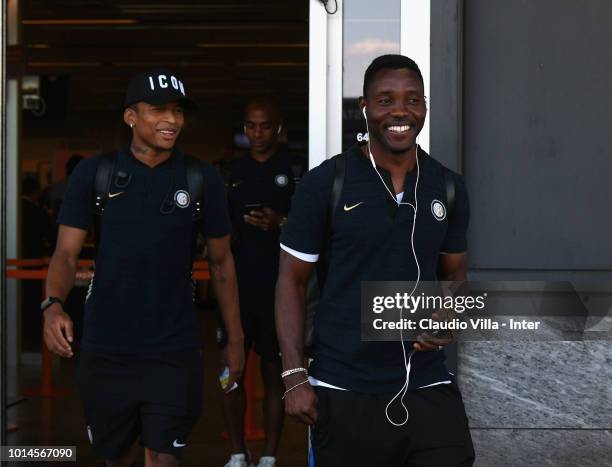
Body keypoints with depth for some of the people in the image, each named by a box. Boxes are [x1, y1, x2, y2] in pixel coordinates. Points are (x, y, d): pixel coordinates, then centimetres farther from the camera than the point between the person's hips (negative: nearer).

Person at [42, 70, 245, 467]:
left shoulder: (202, 179, 0)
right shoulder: (95, 173, -2)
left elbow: (221, 261, 7)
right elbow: (67, 252, -5)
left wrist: (235, 338, 6)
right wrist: (54, 305, -25)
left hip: (174, 354, -1)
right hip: (104, 351, 1)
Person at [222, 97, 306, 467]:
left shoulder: (296, 170, -1)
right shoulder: (235, 172, 12)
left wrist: (281, 223, -20)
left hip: (279, 285, -3)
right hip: (237, 283, 4)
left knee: (274, 370, 4)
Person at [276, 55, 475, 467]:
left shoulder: (449, 188, 6)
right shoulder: (325, 184, -6)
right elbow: (293, 280, -1)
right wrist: (295, 376, -7)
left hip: (429, 390, 3)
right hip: (343, 395, -3)